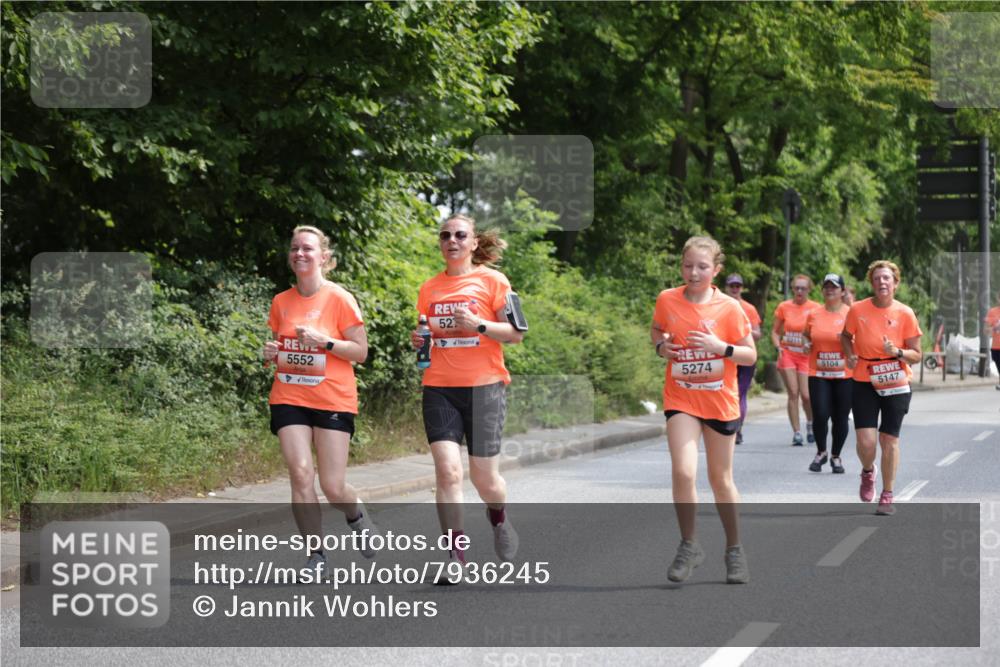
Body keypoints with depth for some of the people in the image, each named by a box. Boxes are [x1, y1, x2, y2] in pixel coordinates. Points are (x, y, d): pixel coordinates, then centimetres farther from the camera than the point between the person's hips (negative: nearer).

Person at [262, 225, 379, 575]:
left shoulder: (340, 299, -6)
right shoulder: (281, 302, 7)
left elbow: (360, 352, -5)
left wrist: (324, 341, -19)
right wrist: (271, 353, -2)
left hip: (333, 400, -3)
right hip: (289, 398, 3)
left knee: (333, 487, -4)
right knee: (300, 474, -12)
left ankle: (358, 516, 31)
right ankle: (316, 556, 0)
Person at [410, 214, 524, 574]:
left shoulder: (492, 280, 1)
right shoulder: (429, 288, 12)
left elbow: (516, 333, -2)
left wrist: (478, 324, -16)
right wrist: (418, 341, 1)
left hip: (484, 386, -2)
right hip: (439, 388, 2)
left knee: (484, 476, 3)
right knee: (447, 470, -13)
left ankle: (500, 520, 37)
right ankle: (455, 557, -10)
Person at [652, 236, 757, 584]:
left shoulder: (729, 308, -9)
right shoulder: (667, 300, -4)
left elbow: (750, 356, -4)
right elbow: (656, 329, 17)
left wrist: (721, 347, -21)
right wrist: (660, 345, -5)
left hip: (720, 402, 0)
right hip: (680, 401, 0)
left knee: (721, 480, 11)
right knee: (683, 472, -18)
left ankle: (734, 550, 29)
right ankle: (688, 546, 0)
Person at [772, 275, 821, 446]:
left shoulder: (815, 308, -2)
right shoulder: (784, 307, 2)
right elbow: (775, 331, 9)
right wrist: (778, 347, -8)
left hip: (806, 355, -1)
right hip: (787, 353, 1)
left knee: (806, 395, -7)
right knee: (793, 393, -5)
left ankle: (810, 423, 24)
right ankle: (796, 433, 0)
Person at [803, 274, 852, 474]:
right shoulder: (813, 314, 7)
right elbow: (806, 335, 23)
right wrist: (806, 344, 2)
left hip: (845, 375, -1)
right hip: (818, 374, 1)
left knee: (840, 418, 2)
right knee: (820, 415, -8)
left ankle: (836, 456, 20)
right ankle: (821, 452, 15)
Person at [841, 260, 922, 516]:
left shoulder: (905, 313, -6)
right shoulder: (858, 309, -4)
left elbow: (916, 355, -1)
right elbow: (846, 336, 16)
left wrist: (897, 352, -21)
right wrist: (850, 355, -2)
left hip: (895, 384, 0)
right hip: (864, 383, 0)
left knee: (889, 439, 1)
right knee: (865, 441, -10)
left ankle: (887, 496, 16)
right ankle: (868, 471, 26)